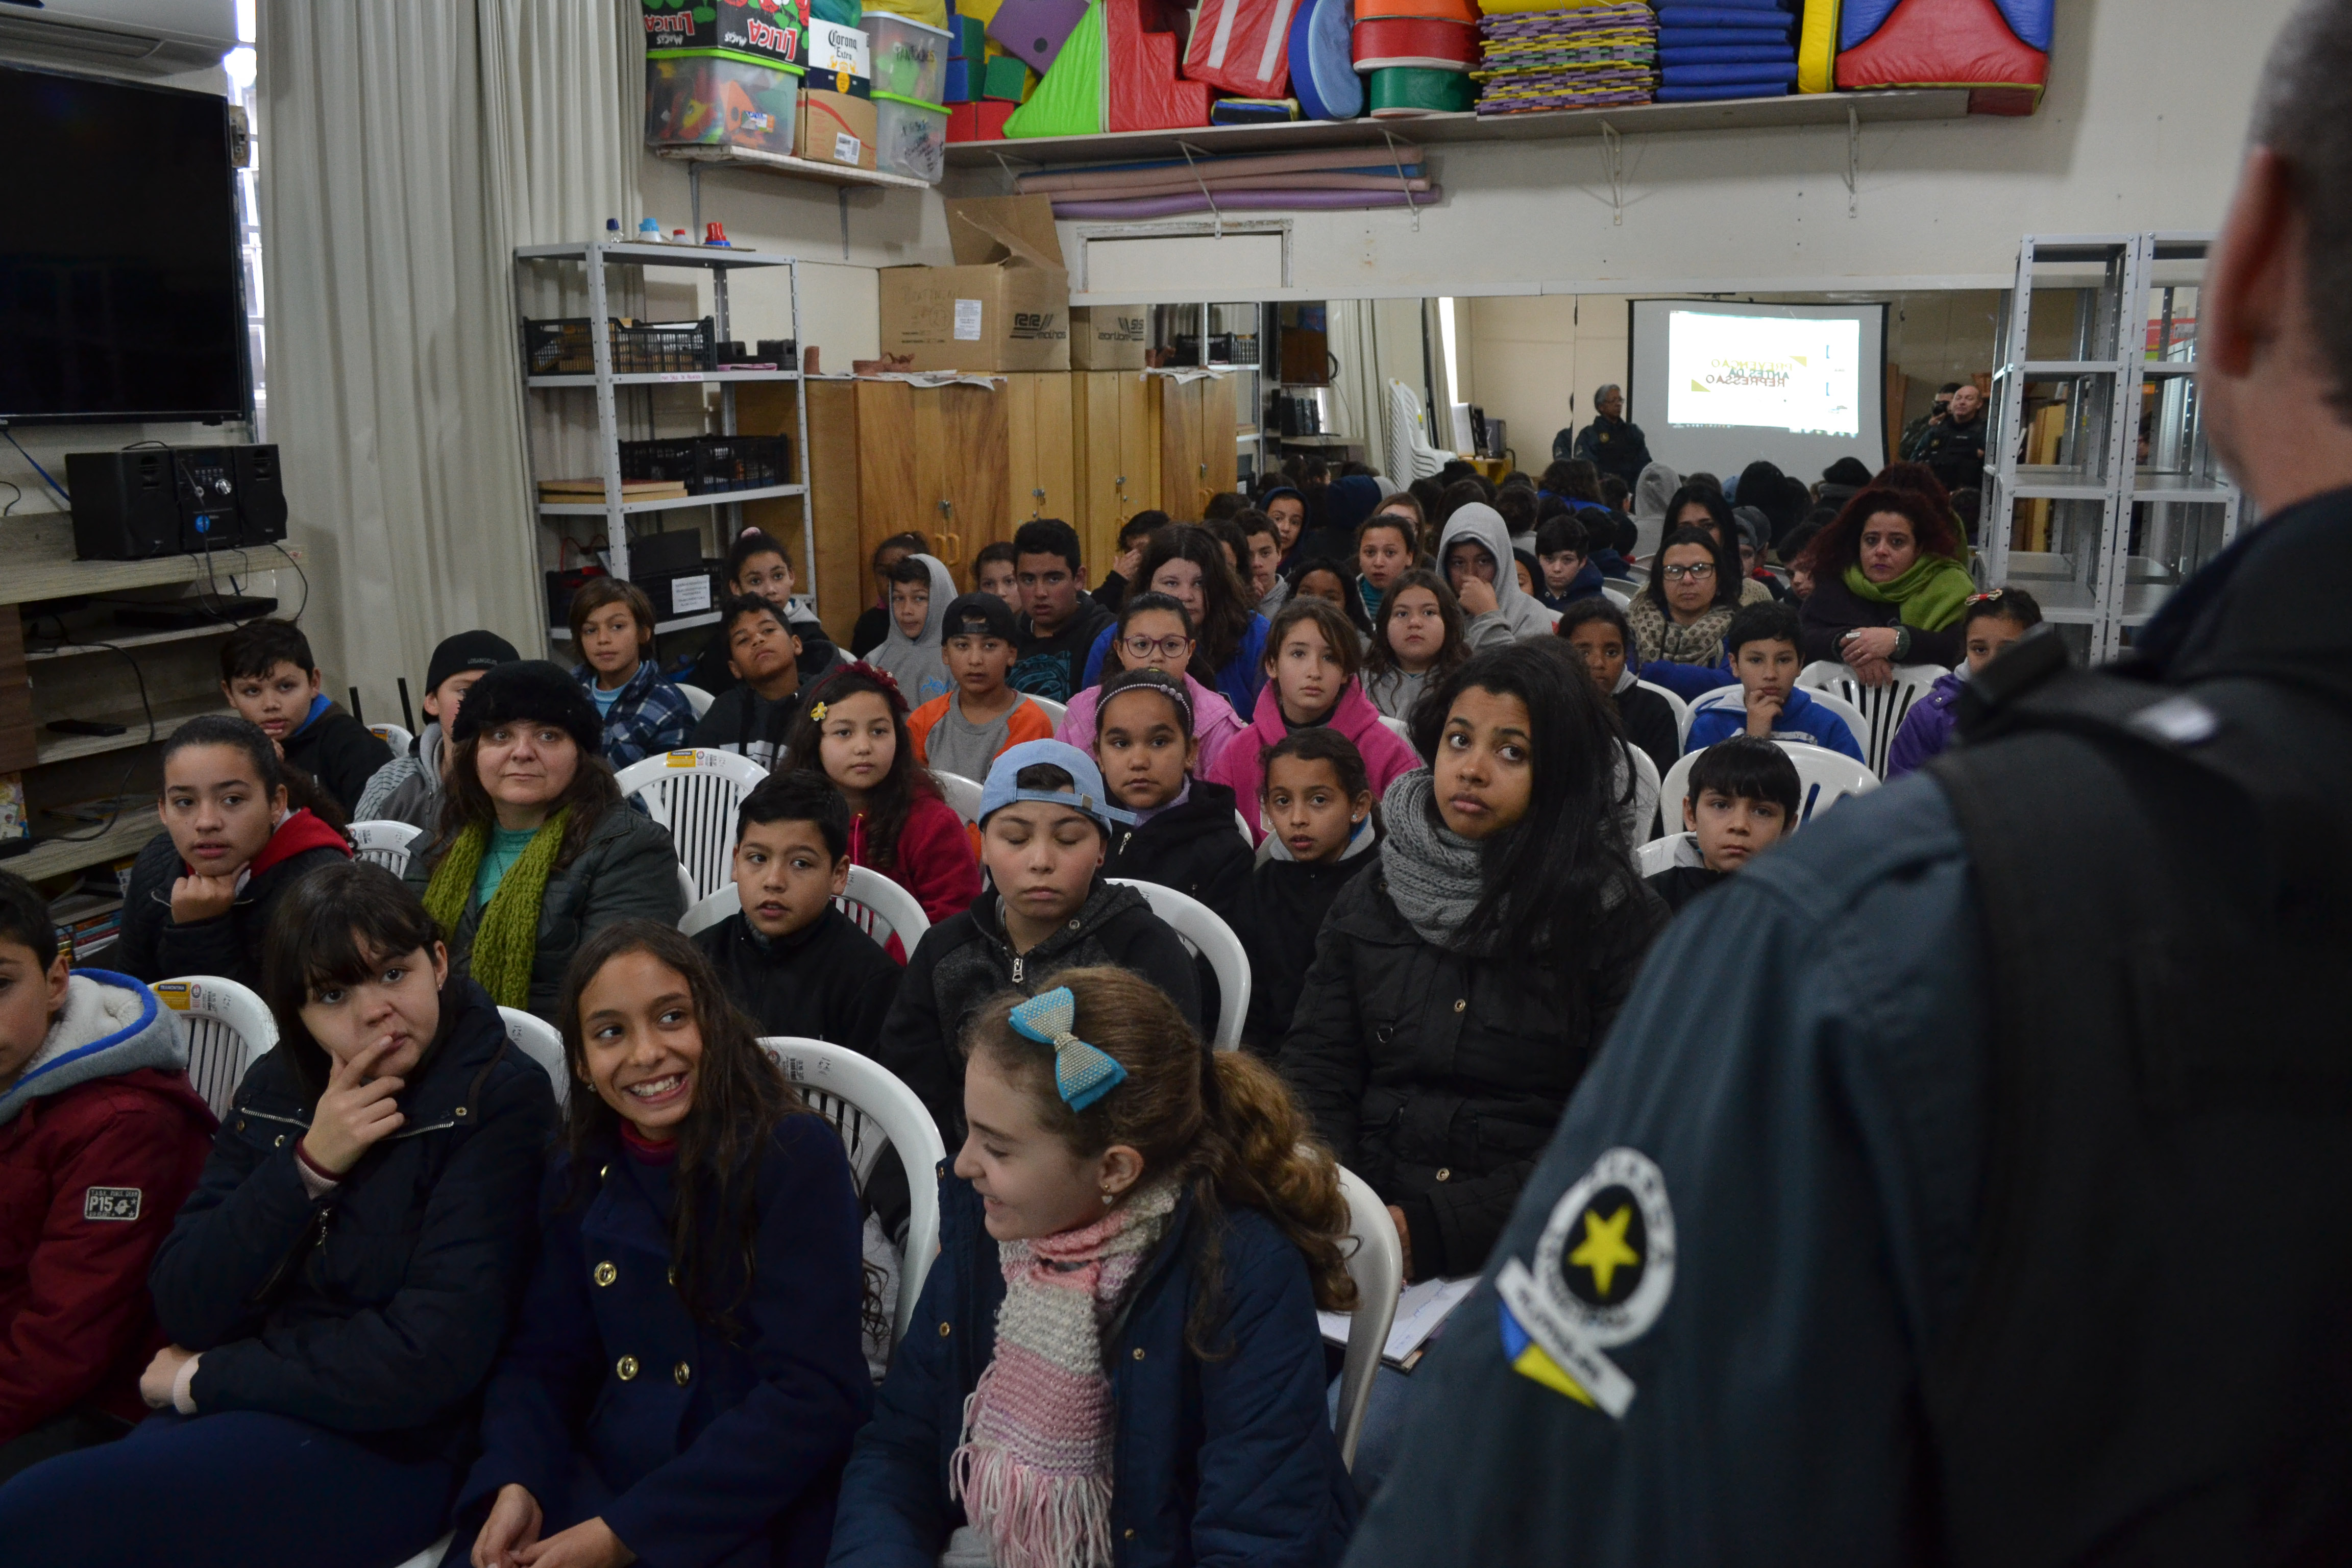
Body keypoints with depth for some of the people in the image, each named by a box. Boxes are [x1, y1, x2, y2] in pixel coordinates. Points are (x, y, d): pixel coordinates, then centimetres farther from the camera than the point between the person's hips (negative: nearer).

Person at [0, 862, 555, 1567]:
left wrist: (204, 1379, -9)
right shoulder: (276, 1087, 7)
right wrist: (307, 1166, -15)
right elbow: (183, 1311, 0)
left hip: (390, 1447, -6)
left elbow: (432, 1357, -19)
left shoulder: (500, 1102, -13)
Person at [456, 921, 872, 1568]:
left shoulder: (796, 1155, -14)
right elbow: (541, 1358, 9)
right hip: (598, 1483, 4)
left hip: (757, 1512, -4)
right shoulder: (579, 1172, 4)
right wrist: (514, 1483, -11)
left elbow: (816, 1396, -18)